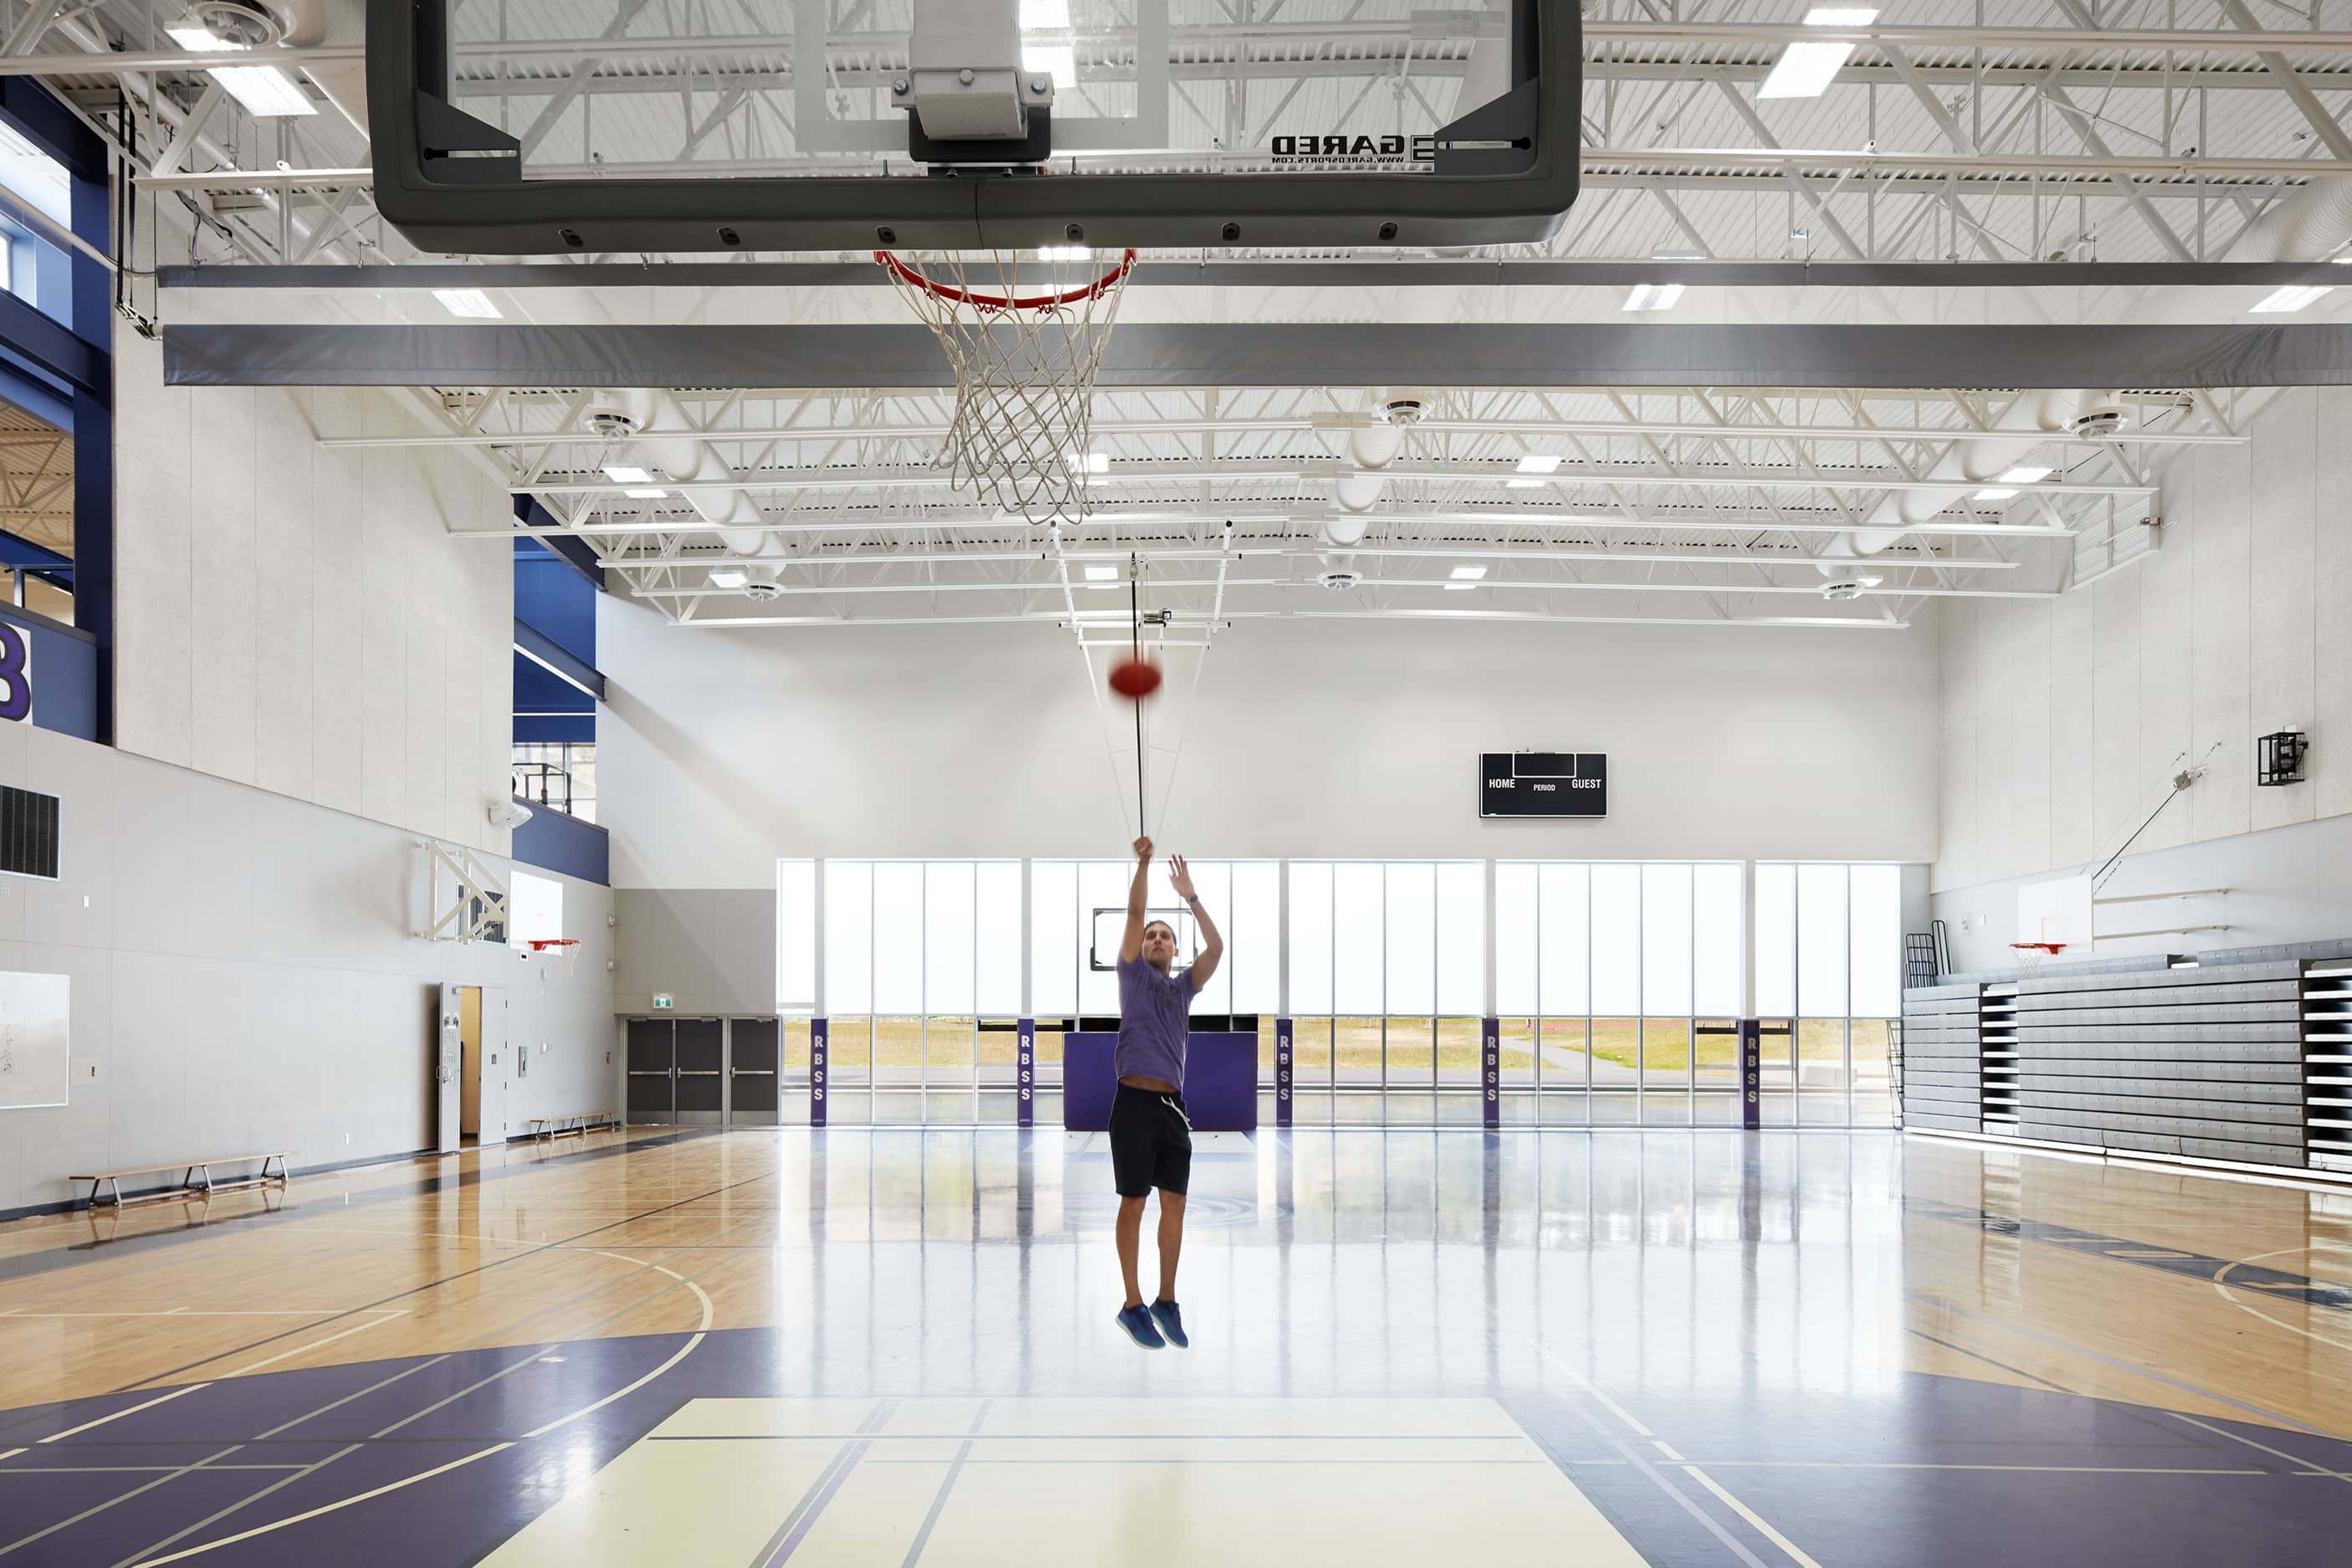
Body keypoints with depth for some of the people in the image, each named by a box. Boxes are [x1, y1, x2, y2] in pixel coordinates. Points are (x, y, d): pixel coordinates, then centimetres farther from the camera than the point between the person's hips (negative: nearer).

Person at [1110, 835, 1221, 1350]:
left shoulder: (1184, 987, 16)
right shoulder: (1133, 976, 8)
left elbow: (1216, 948, 2)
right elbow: (1134, 914, -3)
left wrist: (1190, 895, -2)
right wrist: (1143, 863, -10)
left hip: (1173, 1104, 4)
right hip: (1134, 1101, -4)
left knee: (1175, 1203, 3)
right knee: (1134, 1204, 0)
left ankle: (1167, 1302, 14)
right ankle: (1133, 1305, 6)